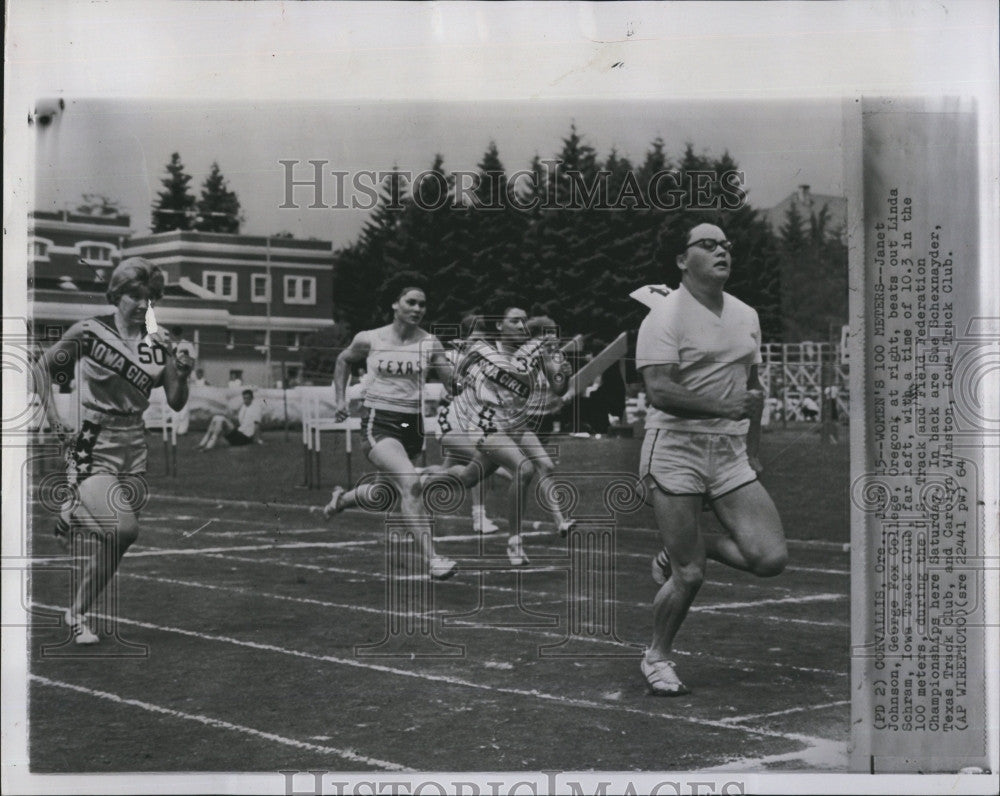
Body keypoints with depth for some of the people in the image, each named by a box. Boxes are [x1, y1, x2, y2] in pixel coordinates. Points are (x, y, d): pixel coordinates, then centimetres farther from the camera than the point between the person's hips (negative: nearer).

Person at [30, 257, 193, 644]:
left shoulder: (159, 343, 5)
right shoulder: (89, 332, -6)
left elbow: (175, 403, 7)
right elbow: (41, 368, 2)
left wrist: (181, 376, -14)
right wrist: (57, 421, -7)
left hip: (134, 446, 5)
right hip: (93, 443, -4)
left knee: (107, 545, 6)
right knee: (122, 528, -23)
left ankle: (78, 613, 24)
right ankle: (72, 516, 6)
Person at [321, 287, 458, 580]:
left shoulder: (429, 343, 1)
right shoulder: (369, 339, -1)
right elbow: (343, 360, 18)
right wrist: (340, 398, 13)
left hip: (412, 423, 4)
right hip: (379, 421, -4)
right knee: (411, 483, -25)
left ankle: (343, 498, 49)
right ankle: (432, 560, -27)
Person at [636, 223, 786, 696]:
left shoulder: (746, 316, 14)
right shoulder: (665, 317, -9)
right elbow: (659, 391, -19)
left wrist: (752, 452, 17)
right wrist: (724, 406, -26)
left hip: (730, 453, 6)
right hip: (675, 449, -6)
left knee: (771, 557, -7)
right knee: (689, 578, -6)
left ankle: (686, 550, 19)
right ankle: (657, 658, 20)